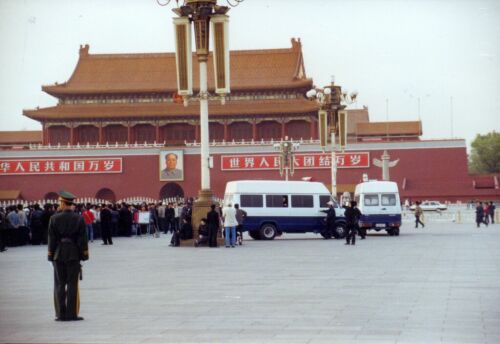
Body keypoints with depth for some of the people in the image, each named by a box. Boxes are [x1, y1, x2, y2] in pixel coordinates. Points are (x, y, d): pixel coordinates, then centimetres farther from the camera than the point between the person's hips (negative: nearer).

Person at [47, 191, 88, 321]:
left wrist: (50, 255, 3)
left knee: (59, 285, 7)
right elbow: (83, 238, -2)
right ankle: (72, 314, 2)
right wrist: (84, 254, 4)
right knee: (72, 284, 3)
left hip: (59, 254, 0)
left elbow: (52, 238, -3)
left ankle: (61, 314, 6)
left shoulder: (54, 219, -5)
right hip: (74, 254, 0)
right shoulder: (79, 219, -3)